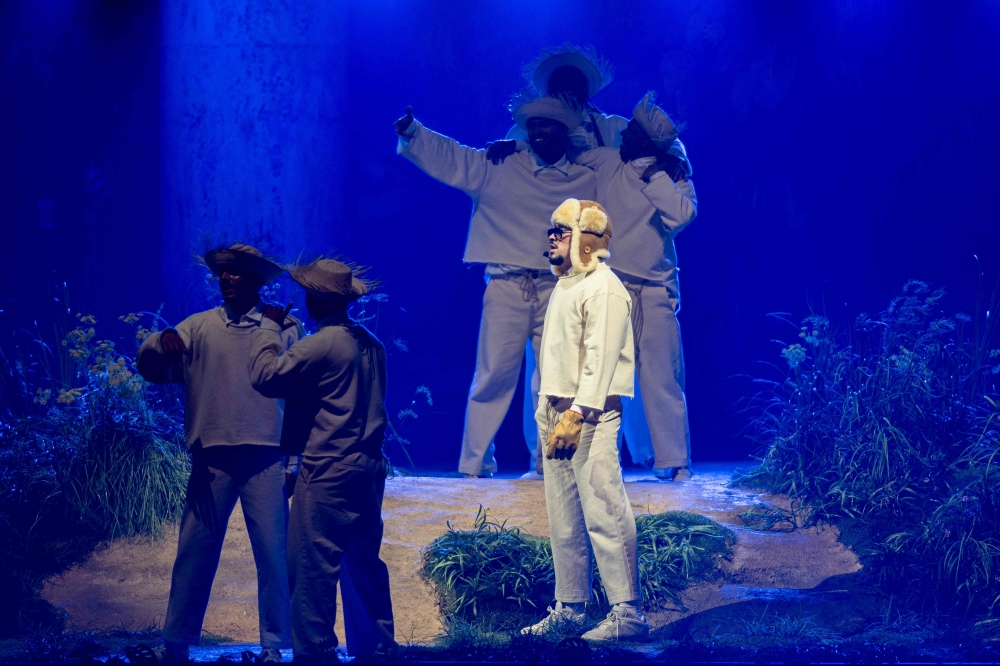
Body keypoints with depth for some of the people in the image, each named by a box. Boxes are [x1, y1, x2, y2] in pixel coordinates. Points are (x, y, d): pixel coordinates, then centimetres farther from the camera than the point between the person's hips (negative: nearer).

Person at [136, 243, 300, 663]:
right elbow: (152, 368, 3)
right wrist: (162, 341, -20)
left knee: (273, 550, -2)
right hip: (212, 458, 1)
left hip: (265, 459, -1)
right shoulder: (199, 327, 10)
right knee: (196, 549, 2)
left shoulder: (283, 328, 5)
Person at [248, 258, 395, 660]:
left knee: (312, 565, -3)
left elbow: (265, 375, -16)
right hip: (368, 467, 9)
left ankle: (314, 650, -2)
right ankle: (376, 645, 19)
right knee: (364, 561, 14)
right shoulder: (369, 343, 11)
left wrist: (269, 327, -3)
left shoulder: (322, 345, -15)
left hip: (327, 472, -9)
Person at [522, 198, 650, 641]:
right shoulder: (564, 286, 18)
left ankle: (627, 615, -10)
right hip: (555, 412, 10)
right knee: (564, 518, 11)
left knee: (604, 513, -11)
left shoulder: (602, 288, -11)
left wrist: (576, 414, -25)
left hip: (589, 414, -10)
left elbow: (601, 359, -19)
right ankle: (569, 609, 18)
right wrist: (547, 411, 14)